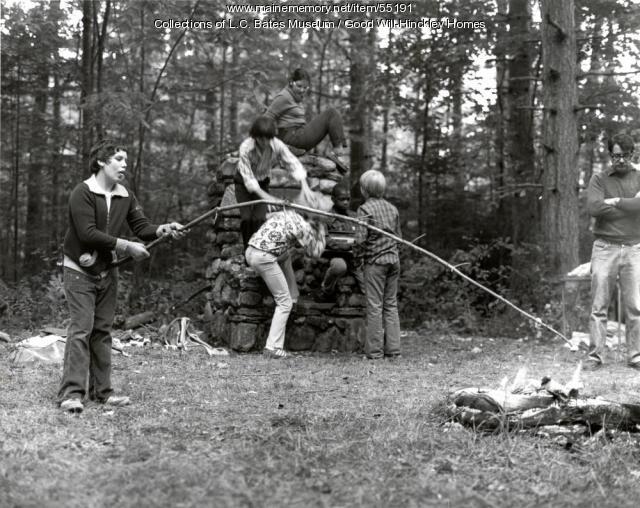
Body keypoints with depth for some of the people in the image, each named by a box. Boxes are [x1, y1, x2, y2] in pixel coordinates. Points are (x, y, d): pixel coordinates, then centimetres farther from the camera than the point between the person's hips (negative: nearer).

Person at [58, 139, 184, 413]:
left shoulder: (125, 196, 4)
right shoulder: (83, 193, -16)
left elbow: (141, 226, 1)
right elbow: (88, 234, -24)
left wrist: (163, 229, -20)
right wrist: (127, 246, -24)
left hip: (107, 272, 6)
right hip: (80, 270, -6)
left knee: (102, 330, 9)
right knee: (81, 329, -11)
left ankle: (101, 390, 15)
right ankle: (71, 393, -9)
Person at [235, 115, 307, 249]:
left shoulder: (277, 145, -27)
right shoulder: (245, 148, -33)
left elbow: (294, 164, -27)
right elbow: (248, 177, -32)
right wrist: (266, 197, -41)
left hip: (262, 183, 2)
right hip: (244, 183, -2)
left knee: (260, 218, -12)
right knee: (246, 218, -12)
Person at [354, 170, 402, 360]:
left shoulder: (365, 209, -8)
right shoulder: (392, 208, 11)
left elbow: (361, 239, -15)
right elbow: (398, 236, 15)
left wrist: (359, 250, 5)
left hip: (375, 261, -6)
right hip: (394, 259, 6)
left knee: (375, 306, -2)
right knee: (391, 304, 10)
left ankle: (375, 350, 0)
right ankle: (393, 348, 10)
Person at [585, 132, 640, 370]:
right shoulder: (599, 179, 7)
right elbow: (594, 207, -11)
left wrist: (616, 202, -9)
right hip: (604, 248, -1)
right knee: (599, 306, -1)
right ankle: (595, 355, 3)